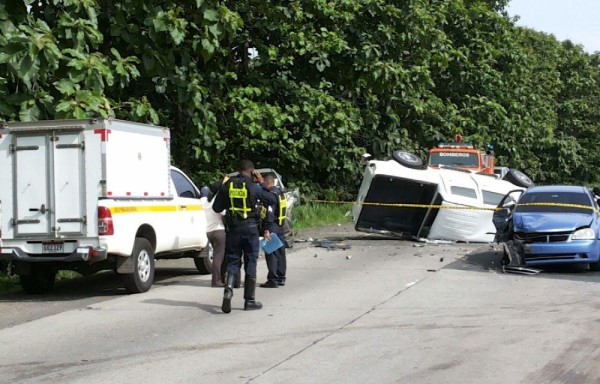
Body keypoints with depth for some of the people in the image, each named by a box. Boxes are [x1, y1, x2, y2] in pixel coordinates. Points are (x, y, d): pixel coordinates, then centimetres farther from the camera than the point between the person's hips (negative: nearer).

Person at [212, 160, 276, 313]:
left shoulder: (226, 185, 1)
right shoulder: (253, 187, -8)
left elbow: (216, 207, 6)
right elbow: (272, 200, 3)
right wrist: (261, 183, 9)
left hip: (233, 229, 2)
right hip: (250, 228, -2)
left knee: (233, 261, 10)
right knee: (250, 263, 7)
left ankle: (228, 289, -16)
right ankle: (249, 300, 11)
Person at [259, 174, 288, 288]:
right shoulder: (280, 193, 15)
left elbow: (270, 213, -23)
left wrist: (266, 230, -26)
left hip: (273, 227, -10)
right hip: (281, 227, 10)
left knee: (271, 254, -8)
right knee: (280, 253, 13)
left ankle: (273, 280, -9)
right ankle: (281, 278, 20)